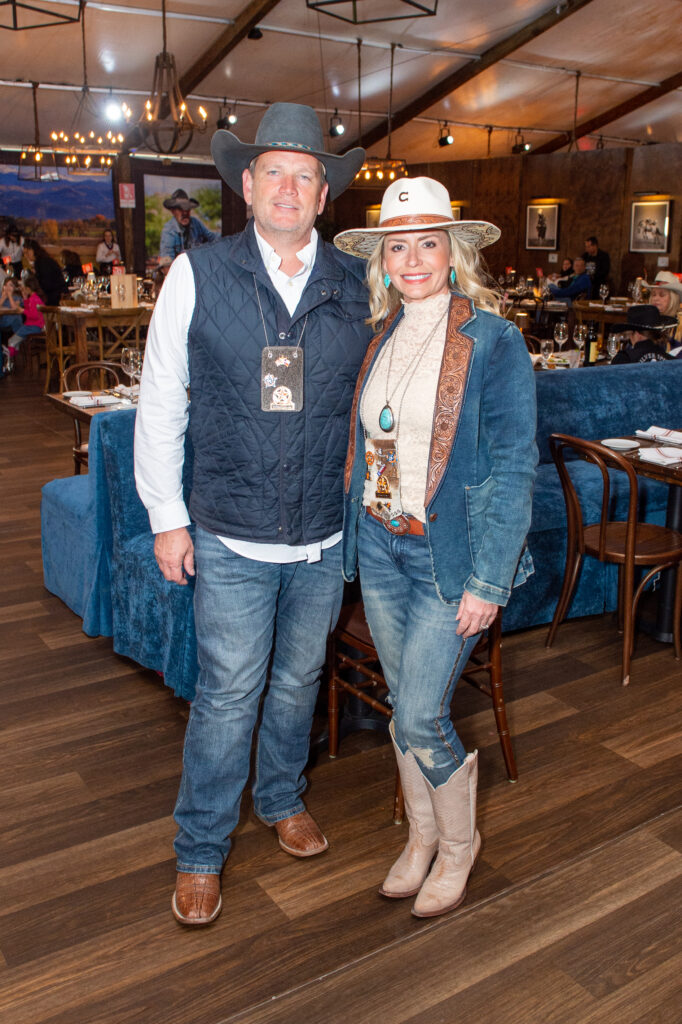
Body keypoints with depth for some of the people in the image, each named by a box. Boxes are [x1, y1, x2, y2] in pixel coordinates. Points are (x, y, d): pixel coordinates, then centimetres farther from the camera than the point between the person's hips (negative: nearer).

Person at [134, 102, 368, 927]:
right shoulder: (198, 274, -4)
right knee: (228, 696, 6)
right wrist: (166, 518, -4)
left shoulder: (357, 286, 1)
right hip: (233, 542, -2)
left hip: (327, 537, 3)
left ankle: (282, 798, 45)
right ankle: (200, 851, 27)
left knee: (298, 680, 20)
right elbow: (160, 404, -2)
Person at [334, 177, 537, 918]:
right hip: (379, 547, 5)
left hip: (449, 553, -5)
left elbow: (514, 467, -13)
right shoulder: (379, 337, 5)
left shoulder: (494, 343, -12)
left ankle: (459, 843, 27)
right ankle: (421, 834, 38)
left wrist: (487, 582, -16)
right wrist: (352, 534, 7)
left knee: (420, 717, -3)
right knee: (403, 704, 16)